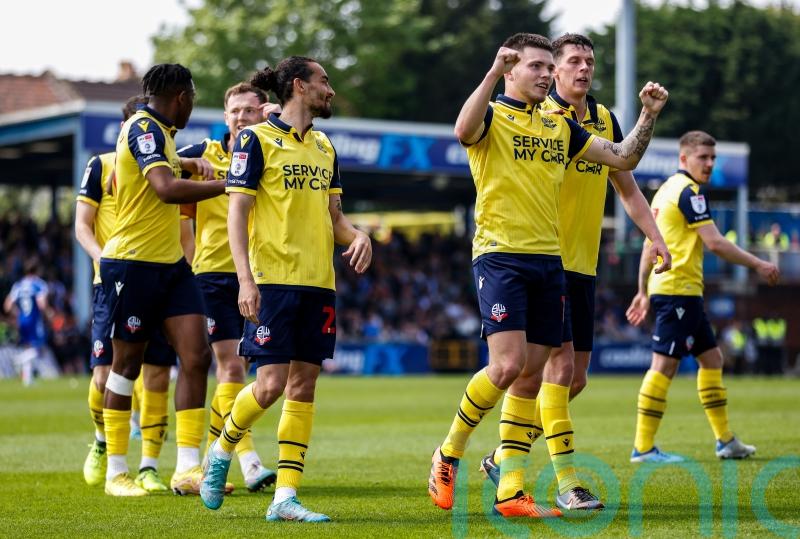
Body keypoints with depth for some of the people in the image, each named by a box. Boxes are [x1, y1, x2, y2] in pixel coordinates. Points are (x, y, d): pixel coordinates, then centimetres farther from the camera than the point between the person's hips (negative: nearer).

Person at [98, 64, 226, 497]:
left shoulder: (155, 130, 14)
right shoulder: (143, 128, -15)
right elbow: (167, 188, -30)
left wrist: (182, 164, 28)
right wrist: (229, 184, -27)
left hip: (170, 265, 9)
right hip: (132, 262, -9)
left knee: (196, 356, -3)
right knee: (127, 362, 1)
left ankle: (188, 469, -4)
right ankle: (116, 473, 12)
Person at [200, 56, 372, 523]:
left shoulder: (324, 146, 16)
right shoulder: (256, 140, -4)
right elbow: (237, 213, -7)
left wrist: (357, 236, -1)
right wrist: (246, 279, -17)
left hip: (318, 283, 6)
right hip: (273, 281, -6)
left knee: (304, 385, 2)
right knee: (271, 384, -11)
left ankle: (285, 497, 4)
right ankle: (222, 451, 16)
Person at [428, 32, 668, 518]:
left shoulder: (560, 126, 16)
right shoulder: (493, 116, -3)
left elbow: (623, 158, 18)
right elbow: (465, 130, -27)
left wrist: (649, 115, 6)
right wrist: (493, 72, -29)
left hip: (549, 260, 6)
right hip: (500, 256, -6)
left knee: (532, 374, 4)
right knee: (509, 364, -18)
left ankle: (510, 492, 9)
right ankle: (449, 454, 3)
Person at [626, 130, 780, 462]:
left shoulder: (666, 190, 17)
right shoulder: (689, 192, -12)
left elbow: (650, 244, 21)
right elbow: (714, 243, -18)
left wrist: (644, 292, 25)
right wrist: (758, 265, -10)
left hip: (665, 286, 10)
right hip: (679, 289, -10)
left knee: (711, 358, 15)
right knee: (664, 364, -10)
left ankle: (726, 441, 18)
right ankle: (643, 448, -11)